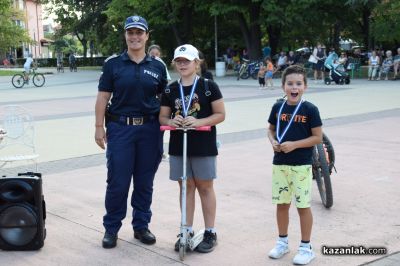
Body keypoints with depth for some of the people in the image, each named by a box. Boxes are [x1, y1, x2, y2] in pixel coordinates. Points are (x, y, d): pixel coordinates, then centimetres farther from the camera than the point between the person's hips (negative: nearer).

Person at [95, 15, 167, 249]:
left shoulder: (158, 66, 6)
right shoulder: (113, 64, 2)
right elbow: (103, 97, 1)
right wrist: (99, 127, -4)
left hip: (149, 129, 2)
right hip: (120, 127, -2)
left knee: (145, 182, 10)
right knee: (117, 182, 0)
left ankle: (141, 226, 24)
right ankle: (111, 228, 15)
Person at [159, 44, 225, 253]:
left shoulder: (208, 86, -5)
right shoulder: (170, 90, 6)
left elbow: (220, 114, -5)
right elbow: (162, 117, 10)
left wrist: (199, 122, -20)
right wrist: (170, 121, -13)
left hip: (203, 145, -3)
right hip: (178, 145, 4)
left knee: (204, 187, 6)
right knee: (186, 187, 11)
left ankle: (210, 233, 15)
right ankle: (187, 231, 21)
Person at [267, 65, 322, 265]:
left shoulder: (310, 109, -9)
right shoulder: (278, 107, 3)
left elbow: (318, 137, -9)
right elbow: (271, 129, 15)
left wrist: (294, 144, -18)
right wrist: (273, 142, -6)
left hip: (301, 165, -4)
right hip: (279, 163, 4)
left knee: (303, 206, 3)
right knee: (281, 203, 13)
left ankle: (306, 247, 16)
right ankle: (282, 242, 30)